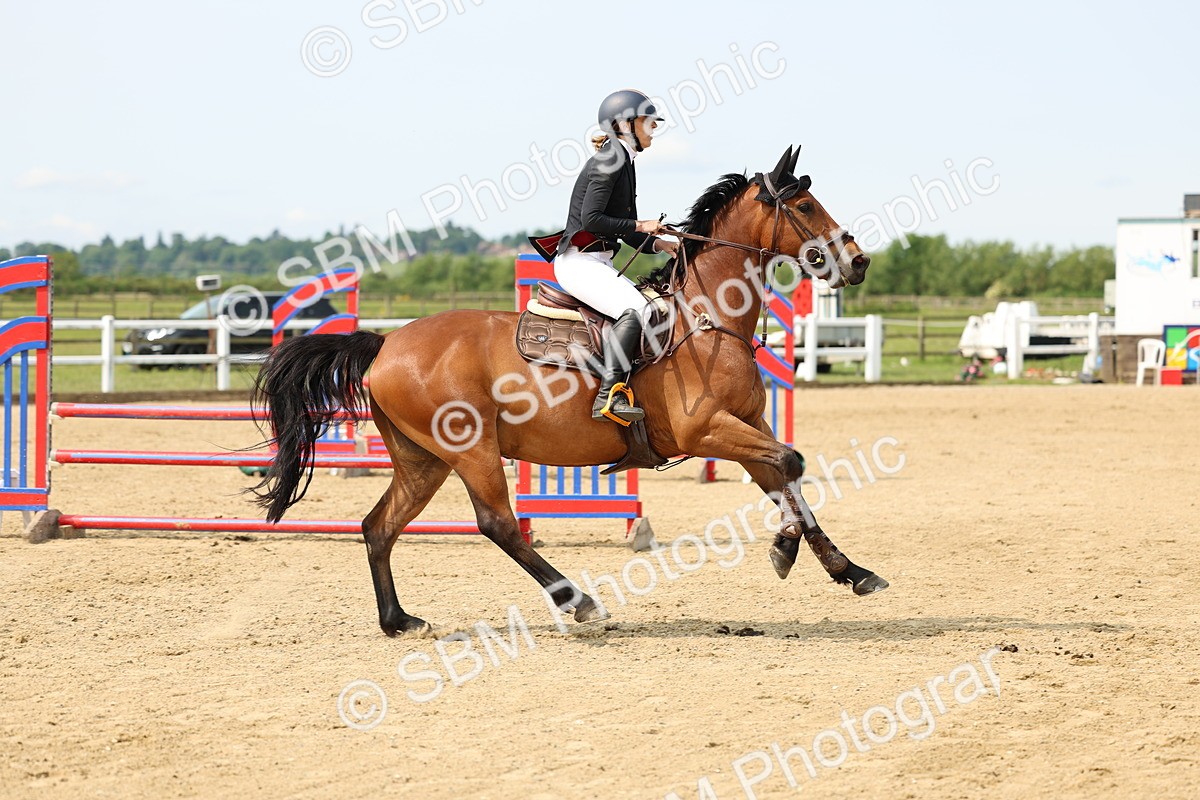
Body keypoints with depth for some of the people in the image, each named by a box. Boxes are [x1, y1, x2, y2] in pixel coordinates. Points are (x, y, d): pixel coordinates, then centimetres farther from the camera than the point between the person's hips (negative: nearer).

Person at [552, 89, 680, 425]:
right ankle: (609, 395, -33)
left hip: (600, 263, 11)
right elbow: (591, 219, -21)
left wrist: (658, 244, 6)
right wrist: (640, 227, -15)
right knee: (636, 310, -29)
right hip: (579, 261, -11)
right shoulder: (609, 162, -13)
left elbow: (627, 231, 21)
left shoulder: (624, 163, 17)